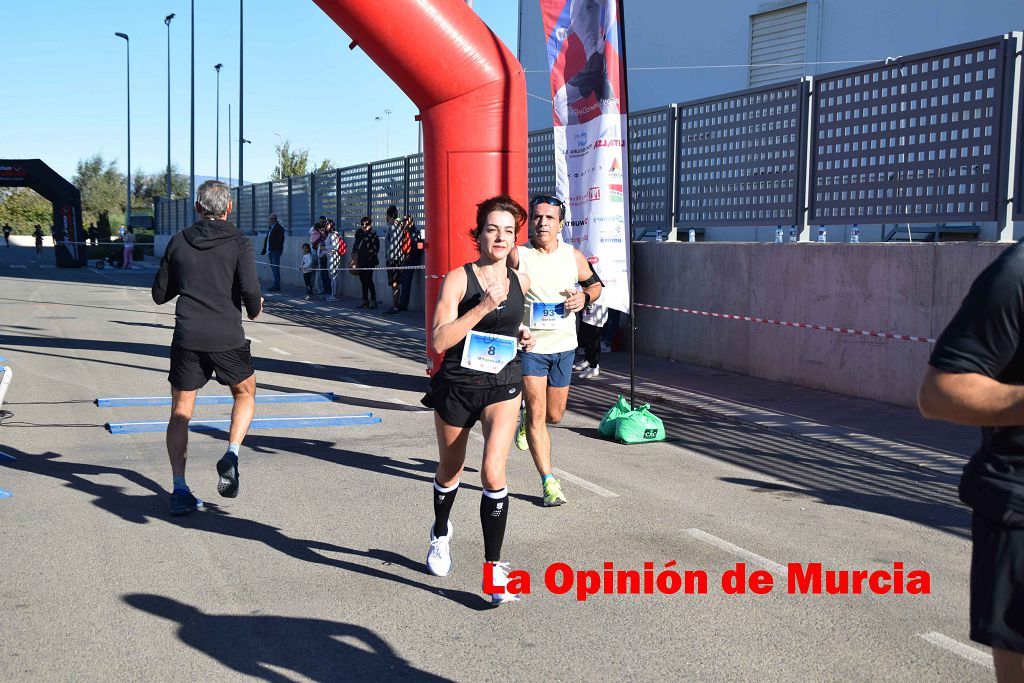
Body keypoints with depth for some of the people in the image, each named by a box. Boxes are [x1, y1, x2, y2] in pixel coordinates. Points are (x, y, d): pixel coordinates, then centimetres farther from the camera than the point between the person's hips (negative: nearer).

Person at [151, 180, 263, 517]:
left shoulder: (179, 242, 8)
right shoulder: (239, 242, -2)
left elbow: (160, 294, 12)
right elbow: (250, 290, -13)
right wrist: (255, 309, 8)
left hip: (187, 338, 2)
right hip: (228, 338, -2)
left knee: (180, 412, 10)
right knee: (245, 393, 23)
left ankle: (179, 490, 4)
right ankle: (231, 456, 2)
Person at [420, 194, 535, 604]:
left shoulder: (520, 281, 2)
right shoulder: (458, 279, -13)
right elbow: (439, 341, -22)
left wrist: (522, 333, 5)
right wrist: (483, 306, -28)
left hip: (503, 386, 2)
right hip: (457, 386, -1)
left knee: (493, 474, -16)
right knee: (450, 472, 18)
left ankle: (494, 567, -7)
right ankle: (440, 533, 48)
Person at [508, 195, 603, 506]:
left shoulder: (573, 256, 1)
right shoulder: (517, 256, -8)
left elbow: (596, 284, 15)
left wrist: (584, 297, -7)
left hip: (563, 346, 3)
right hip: (529, 344, -3)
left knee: (554, 414, 14)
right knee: (537, 413, -7)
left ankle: (526, 420, 50)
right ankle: (549, 482, 1)